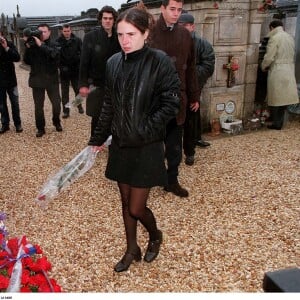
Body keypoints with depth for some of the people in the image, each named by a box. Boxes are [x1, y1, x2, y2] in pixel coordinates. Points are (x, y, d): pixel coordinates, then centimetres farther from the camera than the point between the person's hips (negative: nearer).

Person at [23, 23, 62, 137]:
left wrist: (41, 44, -24)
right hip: (37, 80, 1)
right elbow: (27, 61, -4)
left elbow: (54, 54, -22)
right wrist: (28, 46, -14)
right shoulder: (32, 45, 3)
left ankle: (56, 123, 27)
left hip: (51, 79, -1)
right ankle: (40, 128, 19)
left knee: (56, 103, 2)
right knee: (38, 106, 6)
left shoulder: (53, 45, 0)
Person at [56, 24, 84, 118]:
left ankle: (79, 105, 33)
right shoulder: (58, 41, -4)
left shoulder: (77, 40, -2)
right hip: (64, 71, 0)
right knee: (64, 92, 5)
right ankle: (66, 110, 14)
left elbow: (82, 53, -5)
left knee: (77, 89, 13)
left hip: (75, 69, 0)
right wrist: (61, 66, -15)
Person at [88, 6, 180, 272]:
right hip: (120, 146, 5)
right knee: (126, 203, 16)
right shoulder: (114, 63, 2)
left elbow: (171, 104, -11)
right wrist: (98, 139, 14)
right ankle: (132, 250, 37)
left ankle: (155, 235, 36)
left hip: (146, 148, -5)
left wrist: (145, 130, -18)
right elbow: (109, 105, 10)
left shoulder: (159, 61, -13)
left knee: (136, 208, 2)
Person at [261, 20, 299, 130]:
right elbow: (292, 55, 13)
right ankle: (279, 121, 21)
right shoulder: (290, 37, 9)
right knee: (284, 96, 12)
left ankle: (276, 123, 8)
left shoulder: (274, 38, -12)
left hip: (277, 72, -7)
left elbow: (269, 57, -15)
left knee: (276, 98, 2)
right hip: (289, 71, 7)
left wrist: (263, 67, 3)